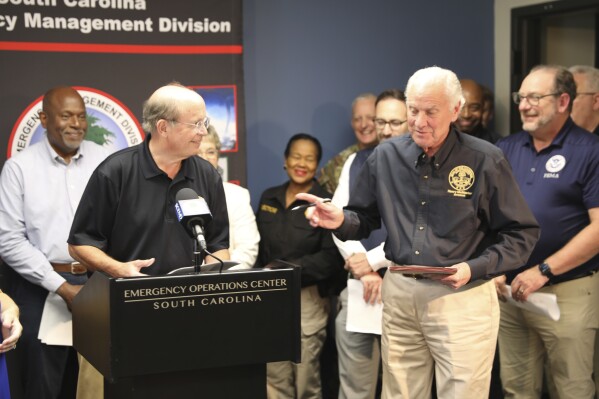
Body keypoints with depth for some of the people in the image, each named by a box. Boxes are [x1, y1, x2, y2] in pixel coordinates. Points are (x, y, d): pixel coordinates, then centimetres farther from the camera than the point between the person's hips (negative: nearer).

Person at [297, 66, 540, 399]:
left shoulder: (485, 160, -7)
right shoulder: (385, 156, 4)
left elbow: (521, 234, -4)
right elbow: (366, 219, 13)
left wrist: (474, 268, -17)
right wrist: (341, 221, -9)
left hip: (463, 298, -3)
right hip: (399, 294, 4)